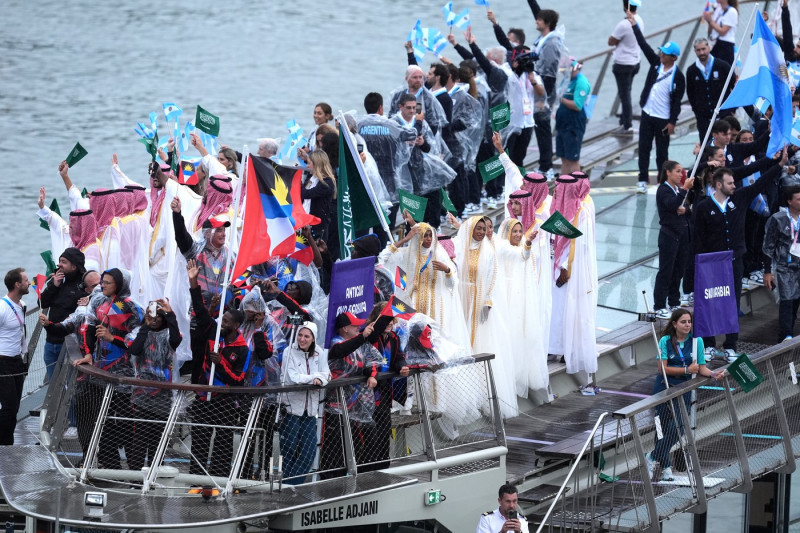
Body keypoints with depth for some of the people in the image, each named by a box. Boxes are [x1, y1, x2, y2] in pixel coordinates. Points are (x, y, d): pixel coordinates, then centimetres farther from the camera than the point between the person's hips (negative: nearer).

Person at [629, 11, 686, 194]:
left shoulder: (678, 76, -11)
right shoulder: (656, 63, 2)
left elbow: (677, 101, -11)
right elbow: (644, 45, 1)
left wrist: (672, 122, -13)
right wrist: (634, 25, -5)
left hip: (663, 119, -5)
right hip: (647, 115, 5)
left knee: (662, 151, 3)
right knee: (644, 148, 5)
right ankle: (643, 180, 10)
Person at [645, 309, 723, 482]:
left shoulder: (696, 340, 2)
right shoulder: (665, 341, -5)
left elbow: (701, 367, 3)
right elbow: (663, 369, -12)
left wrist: (713, 374, -18)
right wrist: (687, 370, -17)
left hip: (683, 389, 1)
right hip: (663, 388, -1)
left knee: (678, 427, -14)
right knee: (663, 428, -1)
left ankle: (653, 457, -2)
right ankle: (665, 467, 9)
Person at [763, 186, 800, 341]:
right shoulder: (777, 219, -4)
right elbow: (769, 247, -2)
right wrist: (768, 271, -5)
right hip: (784, 266, -4)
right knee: (787, 299, -13)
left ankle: (787, 335, 12)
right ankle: (786, 336, -14)